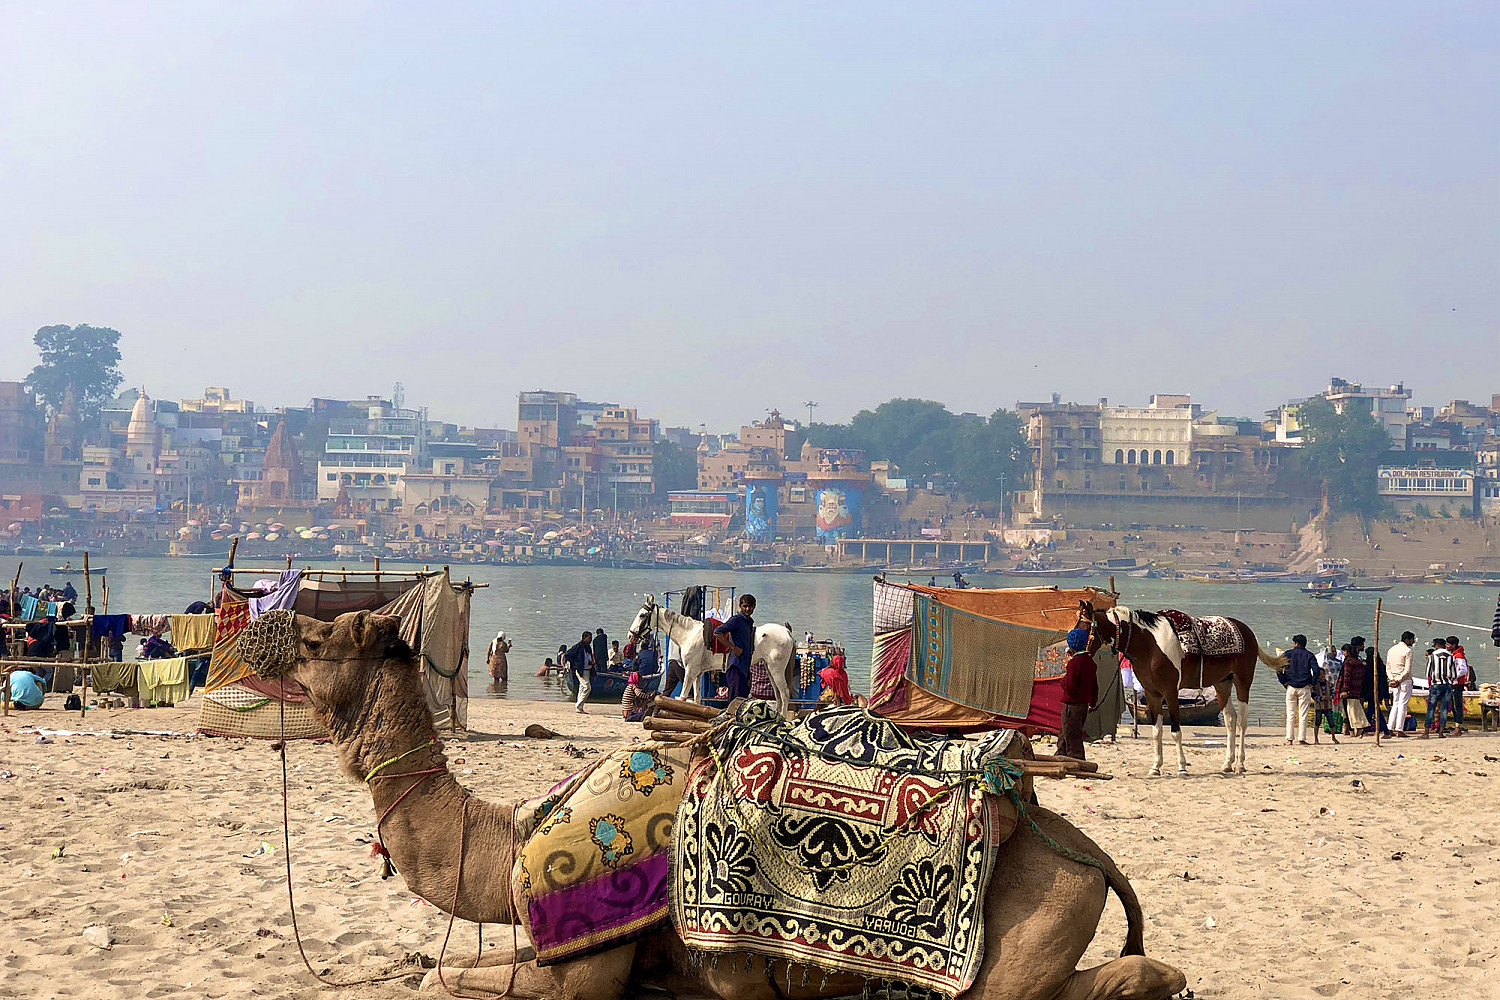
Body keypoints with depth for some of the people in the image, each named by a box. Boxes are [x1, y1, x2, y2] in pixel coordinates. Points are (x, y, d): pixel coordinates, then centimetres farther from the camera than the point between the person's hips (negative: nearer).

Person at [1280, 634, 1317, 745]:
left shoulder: (1288, 654, 4)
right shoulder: (1309, 656, 3)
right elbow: (1316, 670, -10)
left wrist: (1284, 682, 2)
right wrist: (1312, 683, 1)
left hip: (1291, 687, 1)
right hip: (1305, 688, -1)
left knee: (1290, 714, 5)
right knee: (1303, 714, 1)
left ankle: (1289, 739, 1)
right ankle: (1302, 738, -3)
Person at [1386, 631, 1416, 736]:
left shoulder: (1391, 650, 12)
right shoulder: (1407, 651, -10)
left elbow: (1388, 667, 10)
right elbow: (1407, 670, -16)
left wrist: (1392, 679, 0)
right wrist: (1399, 680, -13)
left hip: (1394, 680, 6)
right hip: (1405, 680, -6)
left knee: (1395, 704, 12)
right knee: (1402, 705, -4)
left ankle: (1390, 728, 6)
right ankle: (1399, 729, -6)